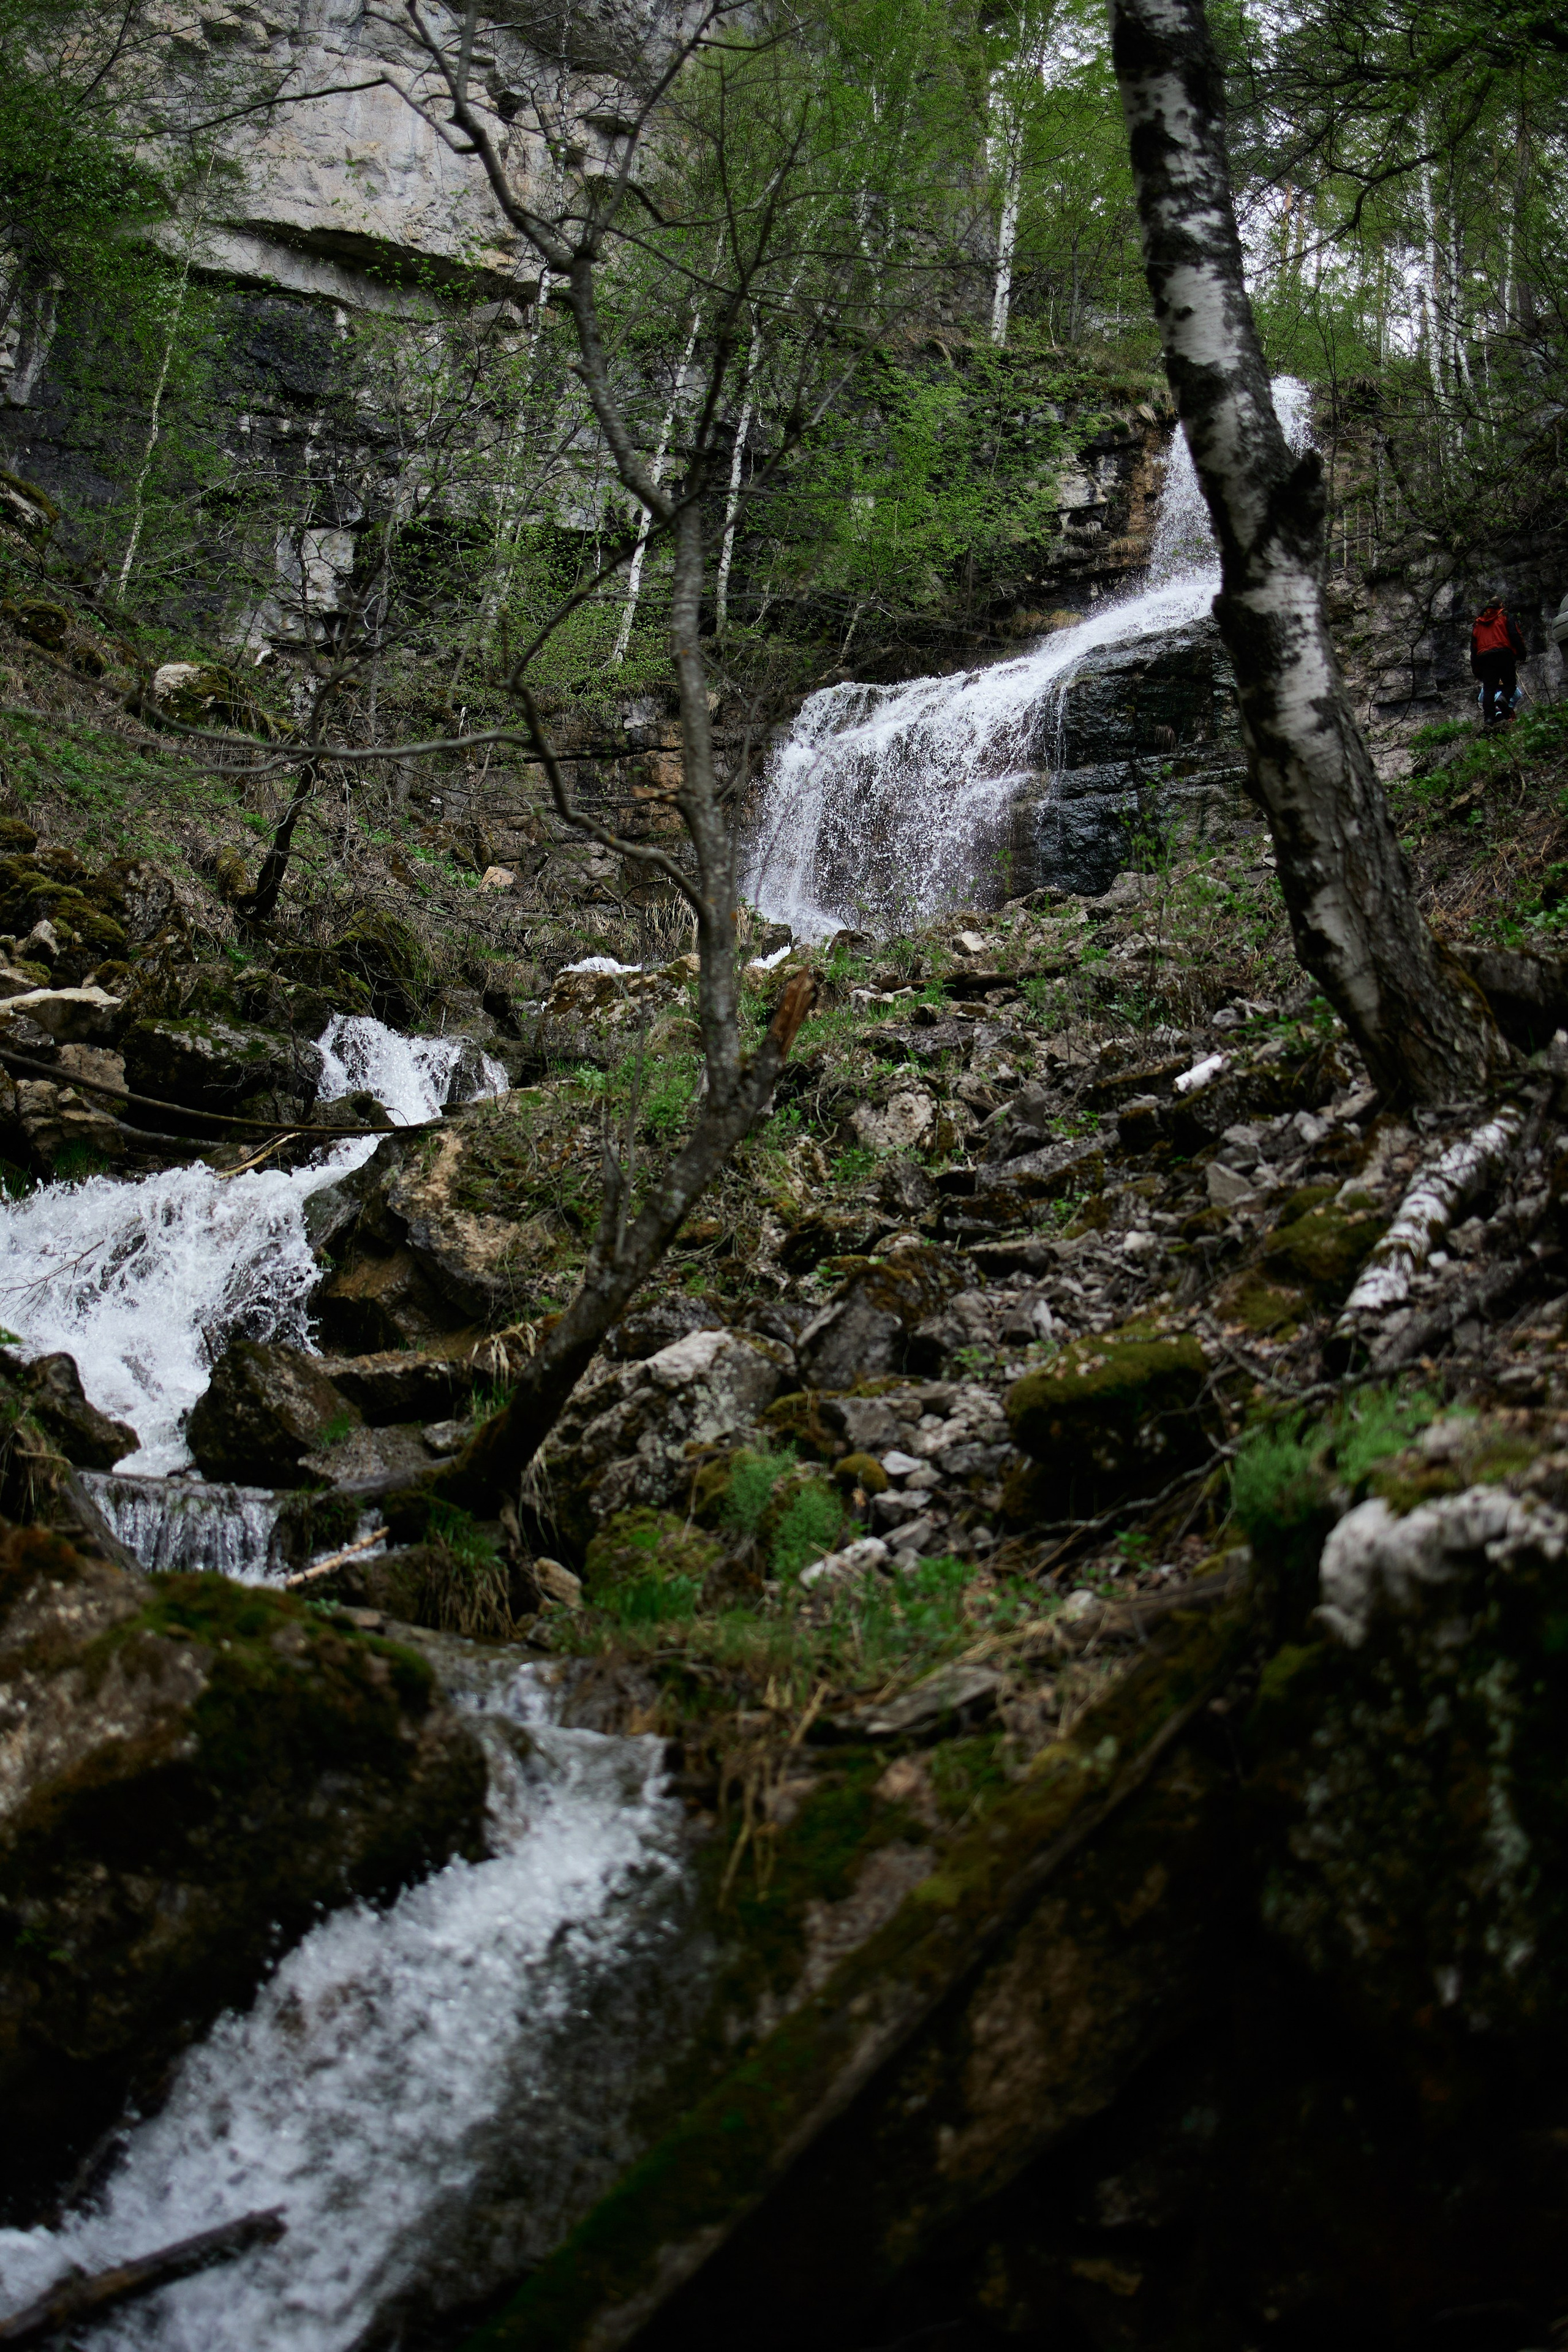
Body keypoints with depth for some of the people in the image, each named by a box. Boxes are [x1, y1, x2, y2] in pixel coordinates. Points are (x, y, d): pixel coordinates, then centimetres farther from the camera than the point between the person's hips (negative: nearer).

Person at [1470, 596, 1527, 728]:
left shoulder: (1477, 624, 23)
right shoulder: (1504, 617, 10)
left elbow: (1473, 648, 21)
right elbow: (1515, 636, -1)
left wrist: (1476, 667, 22)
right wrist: (1521, 654, 0)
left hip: (1484, 658, 3)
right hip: (1504, 655, -3)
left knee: (1488, 689, -1)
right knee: (1510, 683, 4)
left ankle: (1489, 717, -17)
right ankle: (1503, 699, -29)